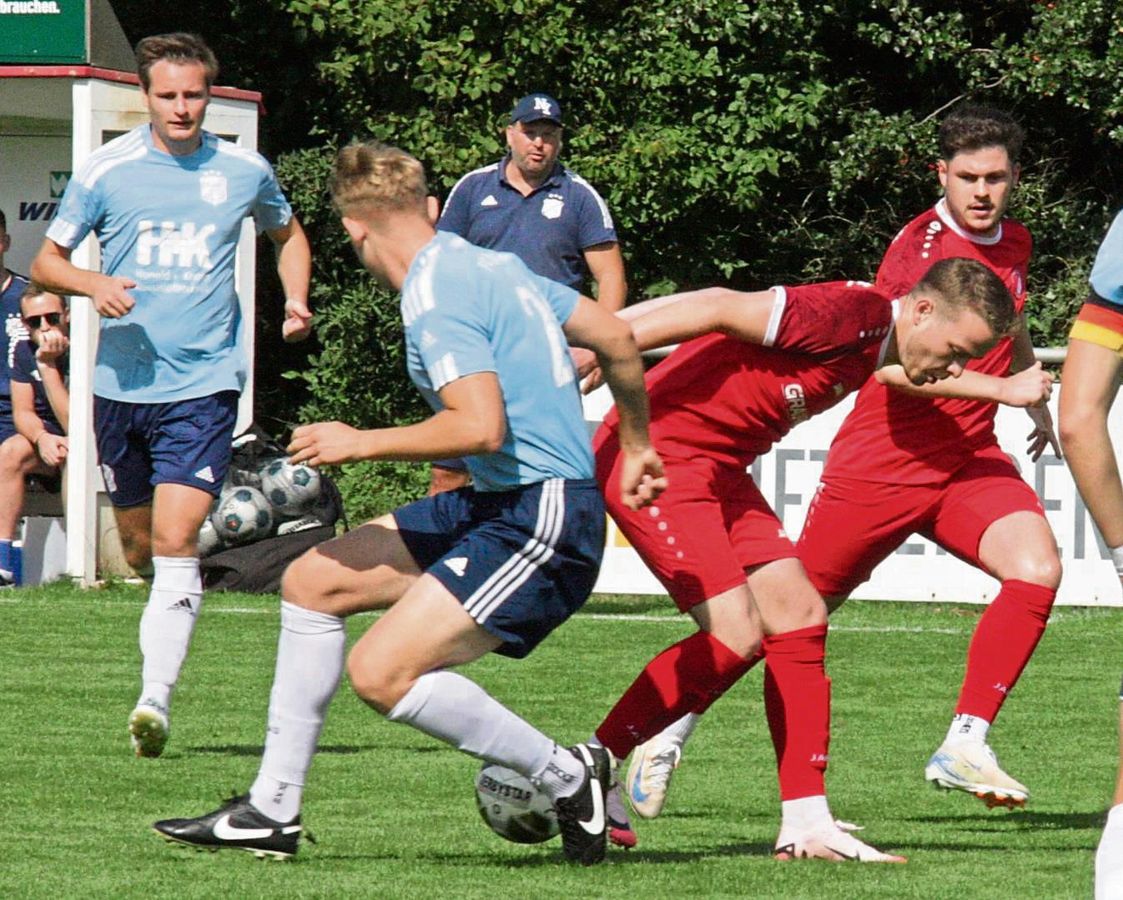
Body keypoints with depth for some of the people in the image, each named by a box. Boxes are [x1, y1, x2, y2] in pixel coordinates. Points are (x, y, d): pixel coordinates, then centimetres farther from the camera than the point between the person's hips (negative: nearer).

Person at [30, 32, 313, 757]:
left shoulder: (244, 171, 4)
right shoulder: (107, 170, -1)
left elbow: (288, 233, 25)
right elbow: (47, 260, 6)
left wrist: (296, 300, 7)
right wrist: (94, 285, -15)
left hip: (203, 382, -2)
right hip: (122, 381, 2)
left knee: (176, 542, -16)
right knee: (140, 548, 11)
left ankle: (156, 699, -22)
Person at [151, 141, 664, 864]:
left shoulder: (436, 296, -16)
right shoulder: (493, 265, 13)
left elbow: (482, 426, -25)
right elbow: (616, 337, 19)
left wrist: (361, 444, -12)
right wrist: (637, 449, 33)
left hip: (540, 519, -10)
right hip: (498, 505, 10)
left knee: (381, 674, -18)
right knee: (314, 579, 12)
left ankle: (569, 777, -3)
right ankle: (272, 811, 16)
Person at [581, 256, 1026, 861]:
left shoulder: (874, 349, 9)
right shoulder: (851, 314, -19)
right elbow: (721, 310, -22)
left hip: (716, 469, 10)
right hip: (656, 451, -10)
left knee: (799, 616, 4)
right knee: (737, 635, -15)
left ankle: (806, 824, 6)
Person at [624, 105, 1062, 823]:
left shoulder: (1014, 245, 9)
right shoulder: (919, 245, -16)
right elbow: (891, 362, -30)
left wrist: (1037, 406, 34)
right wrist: (1002, 388, -36)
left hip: (969, 461, 5)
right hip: (880, 462, -5)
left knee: (1037, 569, -22)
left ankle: (966, 744, -18)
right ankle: (674, 728, 26)